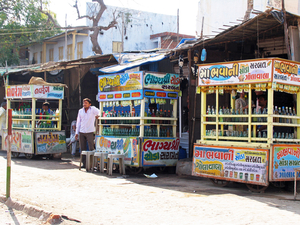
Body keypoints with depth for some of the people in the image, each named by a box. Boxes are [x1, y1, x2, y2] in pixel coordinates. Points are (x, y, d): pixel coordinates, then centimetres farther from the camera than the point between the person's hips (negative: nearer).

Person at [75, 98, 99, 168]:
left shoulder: (93, 109, -1)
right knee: (82, 149, 4)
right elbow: (78, 122, 15)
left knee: (91, 149, -6)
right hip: (81, 132, 4)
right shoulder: (80, 111, 12)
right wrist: (77, 132, 11)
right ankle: (84, 164, 10)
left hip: (90, 132, -4)